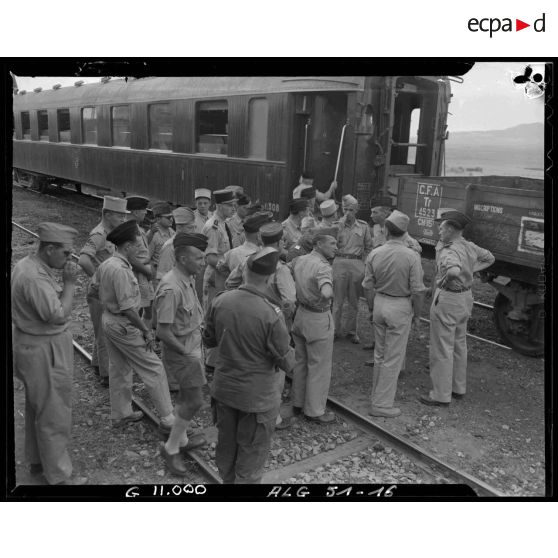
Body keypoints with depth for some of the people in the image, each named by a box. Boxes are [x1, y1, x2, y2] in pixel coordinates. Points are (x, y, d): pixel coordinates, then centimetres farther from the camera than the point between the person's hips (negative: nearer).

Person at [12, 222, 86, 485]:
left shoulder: (27, 264, 4)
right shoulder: (35, 278, -28)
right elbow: (59, 315, -29)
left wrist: (64, 283, -2)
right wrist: (70, 283, -23)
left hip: (31, 344, 11)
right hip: (44, 352, -11)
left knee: (37, 408, 23)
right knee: (54, 415, 2)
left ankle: (37, 460, 40)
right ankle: (58, 475, 16)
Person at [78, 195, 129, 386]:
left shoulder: (111, 233, 8)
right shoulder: (99, 234, -21)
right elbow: (83, 261, -36)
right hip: (100, 292, -9)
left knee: (103, 332, 22)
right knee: (105, 335, 1)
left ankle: (98, 365, 39)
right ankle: (106, 375, 13)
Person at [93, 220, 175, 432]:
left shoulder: (106, 264, 3)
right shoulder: (121, 270, -26)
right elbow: (128, 308, -26)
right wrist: (146, 331, -19)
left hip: (108, 318, 10)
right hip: (123, 325, -10)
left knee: (119, 369, 21)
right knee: (153, 369, -2)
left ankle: (120, 414, 34)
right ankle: (167, 419, 5)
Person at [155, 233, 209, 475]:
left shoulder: (188, 279, 1)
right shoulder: (171, 288, -28)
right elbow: (163, 331, -25)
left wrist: (196, 346, 9)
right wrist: (187, 352, -16)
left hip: (192, 347, 9)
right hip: (181, 352, -9)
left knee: (186, 396, 21)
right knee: (194, 401, -2)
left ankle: (181, 439, 38)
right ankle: (170, 448, 14)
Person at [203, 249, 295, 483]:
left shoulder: (220, 301, -12)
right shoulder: (271, 315, -26)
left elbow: (209, 340, 4)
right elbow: (287, 363, -16)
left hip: (223, 389, 5)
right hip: (257, 396, -5)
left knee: (226, 446, 25)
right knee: (251, 455, 15)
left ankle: (227, 480, 46)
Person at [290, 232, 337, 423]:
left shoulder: (298, 260, 1)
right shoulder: (323, 267, -24)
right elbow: (326, 293, -42)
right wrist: (329, 294, -19)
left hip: (300, 315, 8)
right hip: (318, 320, -8)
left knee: (301, 363, 20)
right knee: (319, 367, 7)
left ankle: (298, 404, 34)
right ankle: (315, 411, 18)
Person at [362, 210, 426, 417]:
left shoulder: (375, 254, -4)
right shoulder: (411, 256, -16)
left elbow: (367, 286, 2)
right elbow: (417, 291, -14)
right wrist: (417, 314, 0)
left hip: (380, 303, 5)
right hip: (400, 307, -4)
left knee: (380, 354, 20)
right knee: (393, 358, 5)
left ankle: (377, 394, 34)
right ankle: (381, 404, 11)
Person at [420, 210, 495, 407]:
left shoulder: (450, 252, -24)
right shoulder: (470, 247, 3)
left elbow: (454, 270, -45)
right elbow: (489, 258, 21)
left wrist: (442, 281, -26)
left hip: (447, 300, -9)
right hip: (465, 297, 9)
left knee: (442, 348, 1)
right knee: (459, 345, 20)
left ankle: (441, 395, 10)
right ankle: (459, 388, 34)